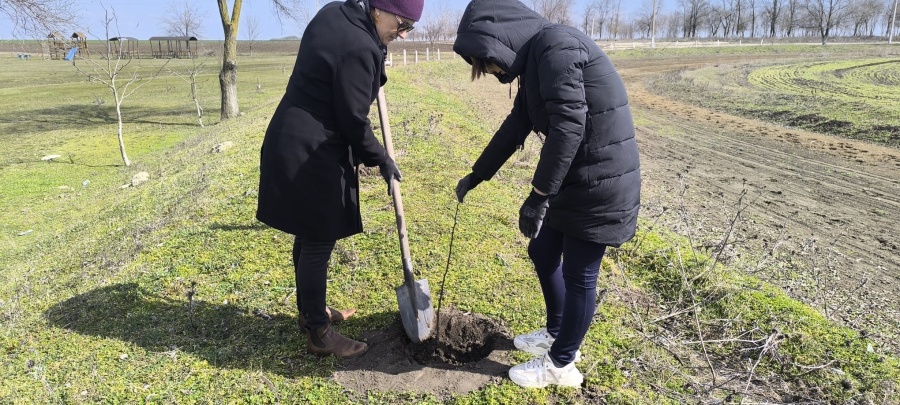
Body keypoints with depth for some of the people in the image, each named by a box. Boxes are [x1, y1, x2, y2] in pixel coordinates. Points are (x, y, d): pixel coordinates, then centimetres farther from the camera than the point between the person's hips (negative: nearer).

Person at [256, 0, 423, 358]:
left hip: (290, 142, 10)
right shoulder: (359, 48, -22)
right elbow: (353, 121, -16)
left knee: (309, 235, 19)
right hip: (312, 153, -10)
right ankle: (318, 334, 15)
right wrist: (381, 160, -2)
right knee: (318, 242, 1)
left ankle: (310, 310, 36)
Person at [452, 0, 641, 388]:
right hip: (572, 179, 10)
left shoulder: (555, 45, -18)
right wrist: (476, 176, 29)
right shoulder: (533, 62, 12)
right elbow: (514, 128, 21)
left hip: (600, 183, -9)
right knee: (542, 254, 19)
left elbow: (569, 124, -27)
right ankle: (557, 334, 40)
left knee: (578, 274, 4)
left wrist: (538, 196, -24)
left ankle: (561, 365, 24)